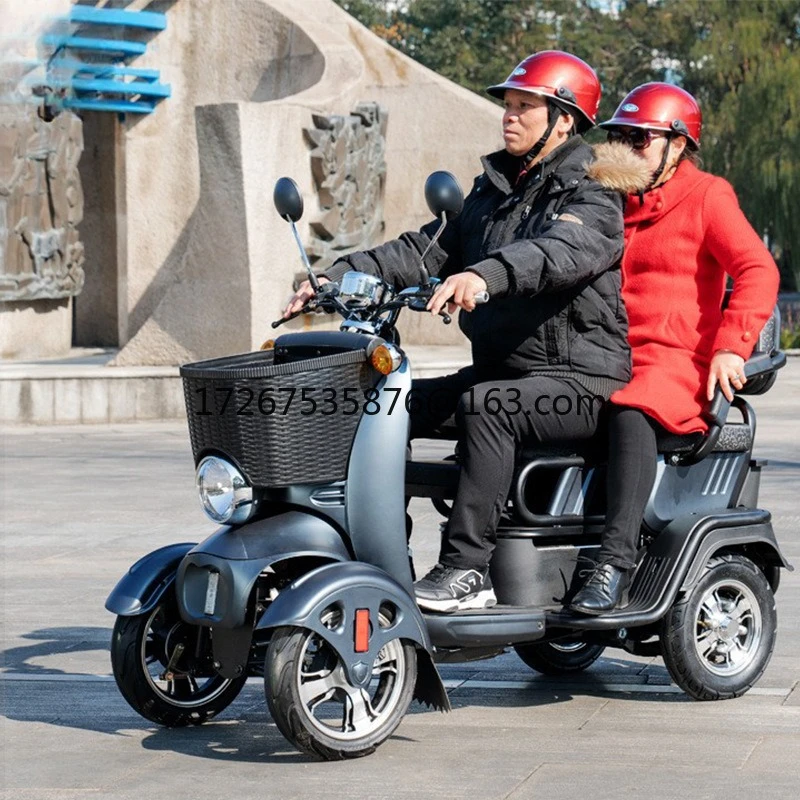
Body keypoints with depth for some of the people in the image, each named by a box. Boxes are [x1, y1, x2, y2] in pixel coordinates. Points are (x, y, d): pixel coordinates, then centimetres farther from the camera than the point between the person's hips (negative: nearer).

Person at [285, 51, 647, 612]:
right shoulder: (494, 189, 18)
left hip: (581, 379, -8)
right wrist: (339, 276, -2)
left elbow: (564, 251, -30)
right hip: (500, 369, 8)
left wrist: (485, 275, -49)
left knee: (483, 405, -34)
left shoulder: (591, 196, -8)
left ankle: (468, 569, -34)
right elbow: (424, 249, 12)